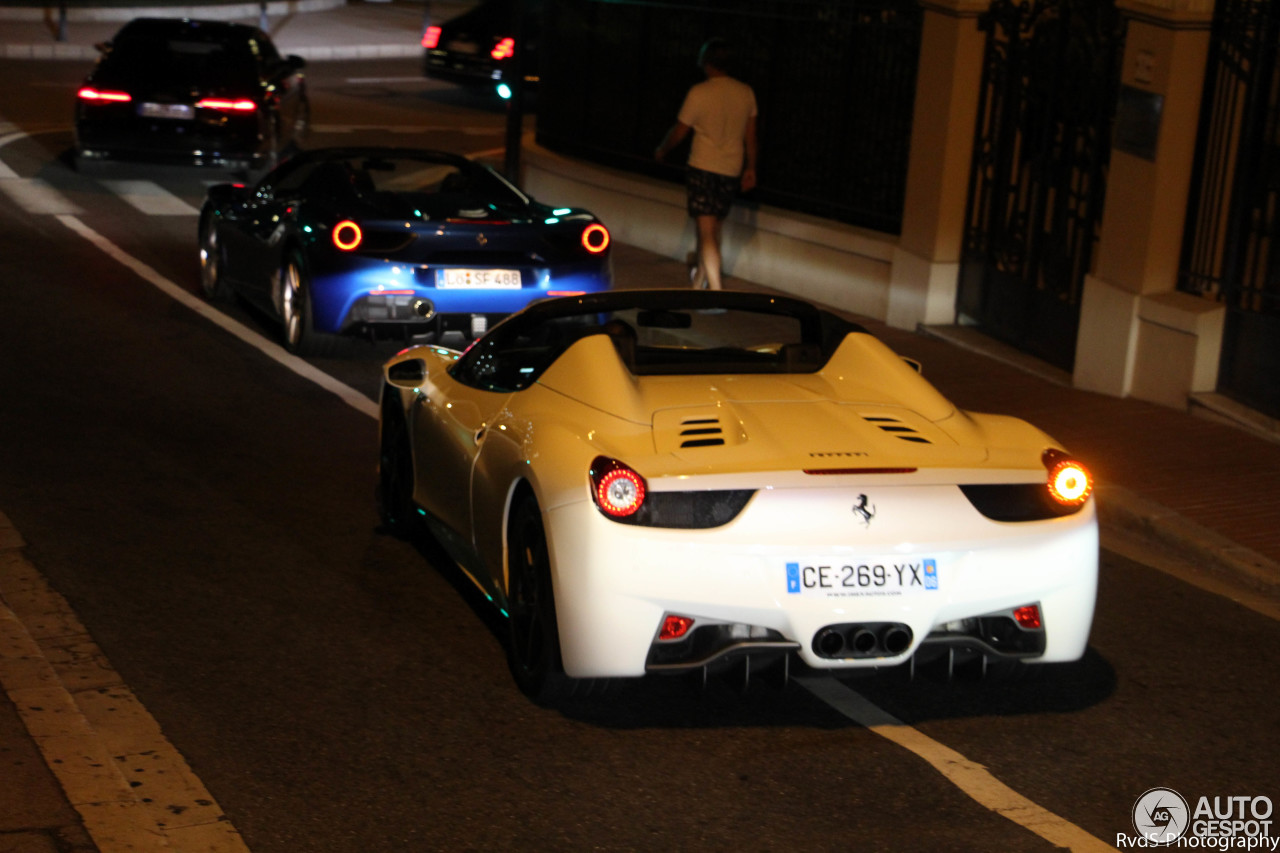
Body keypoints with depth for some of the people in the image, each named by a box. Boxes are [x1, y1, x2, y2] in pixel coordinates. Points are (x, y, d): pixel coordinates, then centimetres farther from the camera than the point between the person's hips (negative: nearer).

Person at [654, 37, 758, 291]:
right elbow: (750, 136, 7)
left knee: (706, 231, -8)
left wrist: (661, 151, 15)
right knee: (713, 229, 20)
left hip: (703, 168, -5)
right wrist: (750, 168, 17)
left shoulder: (699, 93, -13)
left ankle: (716, 293, -16)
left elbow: (679, 132, -3)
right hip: (731, 171, 5)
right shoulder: (746, 93, 1)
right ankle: (700, 277, 37)